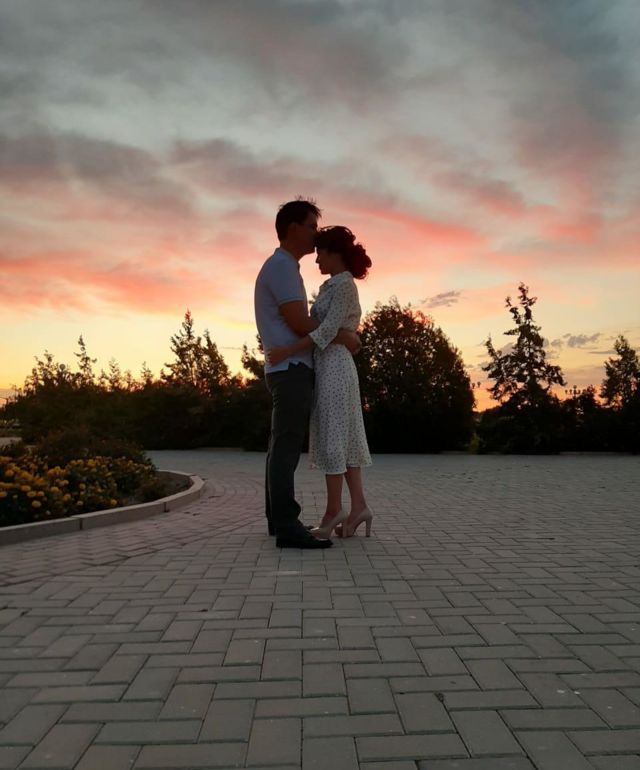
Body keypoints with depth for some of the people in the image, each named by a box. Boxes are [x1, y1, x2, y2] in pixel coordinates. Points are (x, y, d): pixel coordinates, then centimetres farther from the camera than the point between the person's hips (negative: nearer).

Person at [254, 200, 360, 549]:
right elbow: (300, 323, -17)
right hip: (291, 367, -11)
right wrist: (345, 337, -6)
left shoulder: (283, 267, 23)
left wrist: (338, 335, 12)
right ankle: (288, 527, -13)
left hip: (286, 368, 11)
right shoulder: (282, 266, -10)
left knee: (282, 445, 10)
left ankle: (278, 519, 17)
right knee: (287, 446, -13)